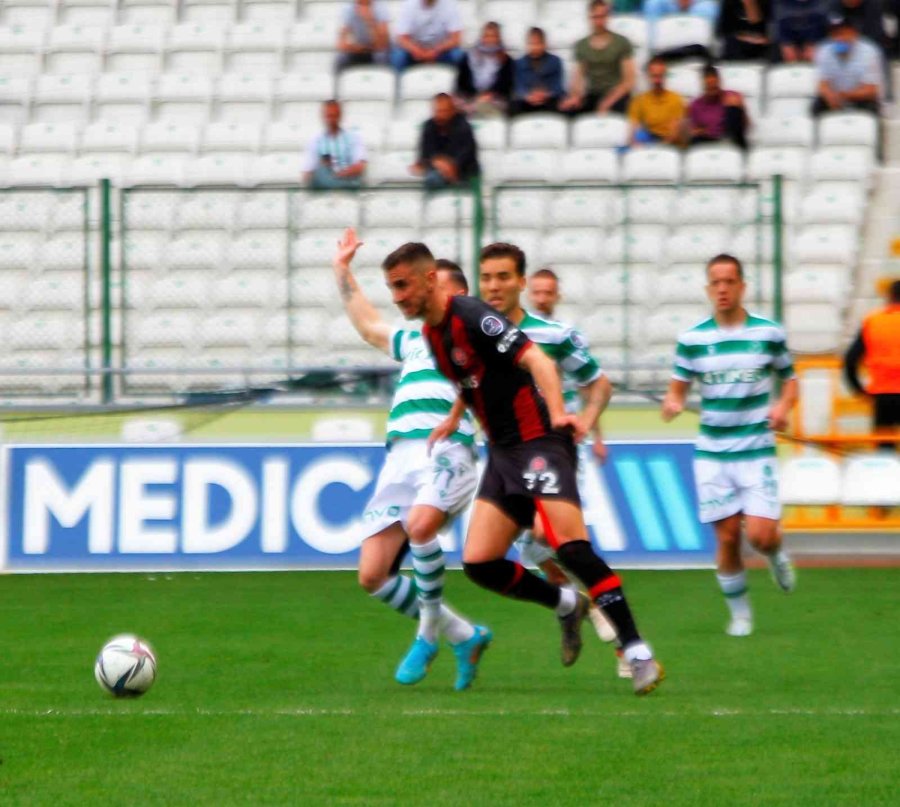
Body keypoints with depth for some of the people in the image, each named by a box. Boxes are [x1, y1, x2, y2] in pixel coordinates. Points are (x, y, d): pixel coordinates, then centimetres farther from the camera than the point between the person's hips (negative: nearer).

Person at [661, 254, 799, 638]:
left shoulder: (769, 333, -1)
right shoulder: (692, 339, 0)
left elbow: (789, 378, 10)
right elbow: (677, 387, 6)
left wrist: (783, 405, -11)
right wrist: (672, 403, -18)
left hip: (756, 450, -1)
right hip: (712, 453, 1)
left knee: (760, 535, -13)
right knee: (727, 537, 0)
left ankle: (776, 554, 24)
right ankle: (739, 613, 18)